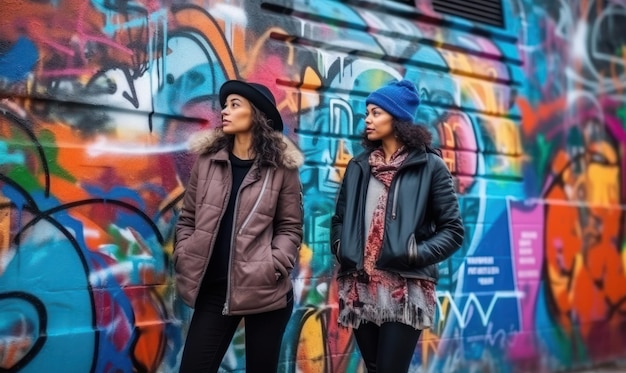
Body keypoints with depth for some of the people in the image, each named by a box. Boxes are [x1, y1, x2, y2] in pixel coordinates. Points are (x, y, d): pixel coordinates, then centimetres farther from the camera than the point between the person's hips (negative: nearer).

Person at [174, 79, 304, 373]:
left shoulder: (281, 167, -2)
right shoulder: (207, 159, 5)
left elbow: (290, 228, -1)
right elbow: (187, 218, 10)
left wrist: (273, 267, -14)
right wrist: (183, 259, -2)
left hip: (264, 290, -2)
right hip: (213, 288, 2)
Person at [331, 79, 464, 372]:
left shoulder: (429, 165, -2)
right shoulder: (359, 165, 11)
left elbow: (453, 230, -3)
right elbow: (339, 219, 18)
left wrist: (415, 255, -15)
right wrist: (340, 248, 0)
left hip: (405, 293, -4)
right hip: (360, 290, 5)